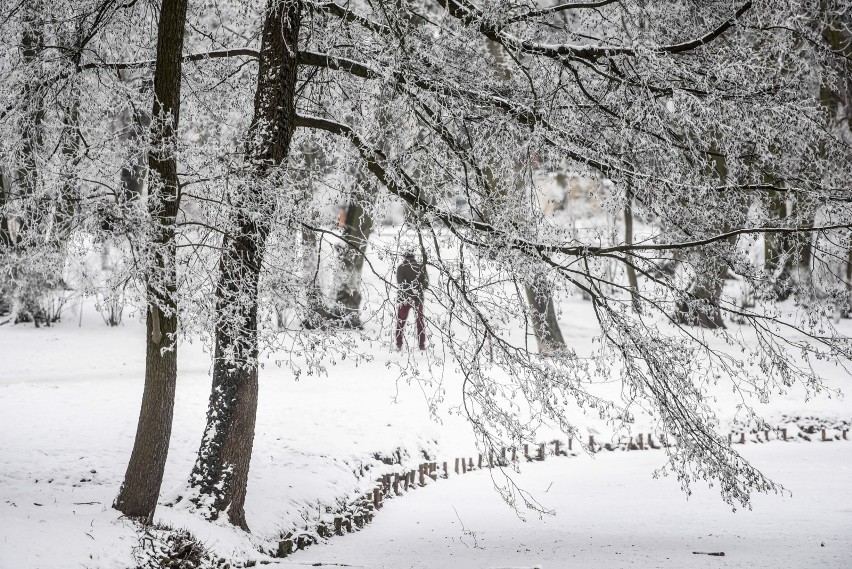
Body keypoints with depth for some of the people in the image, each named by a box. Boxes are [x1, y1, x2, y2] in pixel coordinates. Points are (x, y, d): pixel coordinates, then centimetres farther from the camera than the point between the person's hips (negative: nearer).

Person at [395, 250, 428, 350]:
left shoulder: (401, 267, -6)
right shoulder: (420, 267, -1)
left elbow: (400, 284, -14)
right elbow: (425, 284, -1)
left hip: (404, 298, -2)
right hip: (418, 298, 2)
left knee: (400, 322, 10)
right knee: (419, 321, 13)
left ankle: (399, 345, 5)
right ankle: (421, 345, 10)